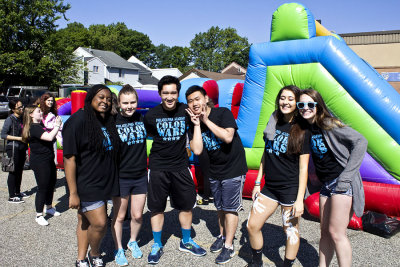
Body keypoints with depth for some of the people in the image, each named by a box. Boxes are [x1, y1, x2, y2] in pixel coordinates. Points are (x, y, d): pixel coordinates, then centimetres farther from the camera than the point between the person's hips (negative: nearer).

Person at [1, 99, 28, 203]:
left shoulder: (22, 118, 8)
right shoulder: (10, 119, -12)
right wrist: (18, 138, -18)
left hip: (22, 148, 7)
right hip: (13, 148, -7)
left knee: (20, 171, 15)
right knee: (13, 172, -3)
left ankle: (17, 192, 28)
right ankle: (11, 197, 3)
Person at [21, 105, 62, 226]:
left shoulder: (40, 125, 11)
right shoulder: (34, 128, -20)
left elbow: (50, 138, 18)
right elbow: (49, 137, -33)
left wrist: (56, 126, 8)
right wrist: (57, 126, -21)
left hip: (48, 160, 10)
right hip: (40, 162, -10)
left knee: (52, 182, 19)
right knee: (42, 187, -3)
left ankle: (49, 207, 38)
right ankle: (39, 216, 10)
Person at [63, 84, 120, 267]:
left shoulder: (109, 121, 9)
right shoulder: (78, 120, -14)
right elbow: (69, 158, -17)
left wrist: (111, 182, 15)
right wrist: (73, 193, -18)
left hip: (103, 183, 7)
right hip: (86, 185, -7)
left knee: (86, 221, 17)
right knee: (100, 223, -6)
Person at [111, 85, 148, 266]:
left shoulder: (142, 119, 1)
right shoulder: (113, 122, -10)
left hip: (140, 176, 3)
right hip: (121, 176, -3)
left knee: (137, 215, 13)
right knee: (119, 216, 10)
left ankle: (133, 242, 39)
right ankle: (118, 250, 31)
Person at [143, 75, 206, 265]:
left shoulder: (186, 111, -5)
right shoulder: (151, 115, -8)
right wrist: (162, 142, 2)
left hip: (181, 166, 2)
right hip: (158, 167, -1)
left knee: (186, 205, 11)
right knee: (157, 207, 8)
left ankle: (186, 242, 33)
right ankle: (157, 246, 27)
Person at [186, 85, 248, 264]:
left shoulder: (223, 113, -14)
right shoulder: (193, 125, -3)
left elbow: (228, 137, -30)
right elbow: (197, 150, -15)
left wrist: (207, 121, -24)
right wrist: (197, 124, -18)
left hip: (233, 169, -5)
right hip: (215, 170, 5)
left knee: (230, 208, 0)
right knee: (220, 208, 17)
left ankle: (229, 246, 12)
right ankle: (222, 236, 38)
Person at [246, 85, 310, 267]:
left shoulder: (302, 131, -8)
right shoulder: (273, 124, 7)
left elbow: (303, 168, -10)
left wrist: (300, 199, -14)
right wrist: (258, 182, 11)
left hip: (291, 189, -5)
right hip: (270, 187, 6)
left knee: (290, 230, 7)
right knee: (252, 225, 8)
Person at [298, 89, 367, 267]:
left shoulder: (328, 124, -12)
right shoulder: (306, 128, 7)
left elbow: (360, 142, -18)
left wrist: (346, 176, -20)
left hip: (342, 182, -7)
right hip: (326, 184, 7)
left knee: (336, 233, -5)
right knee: (325, 232, 12)